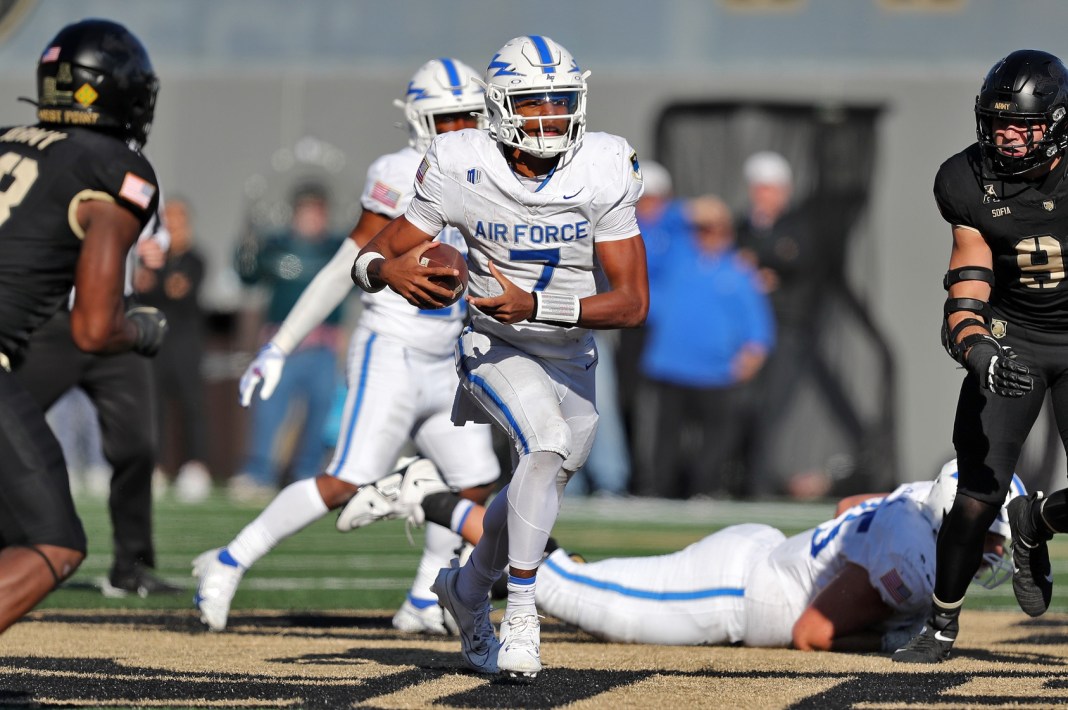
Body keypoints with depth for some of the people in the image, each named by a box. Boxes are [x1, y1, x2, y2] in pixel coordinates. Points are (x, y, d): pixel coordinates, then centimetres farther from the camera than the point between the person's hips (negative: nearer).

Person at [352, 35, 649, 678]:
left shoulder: (604, 174, -18)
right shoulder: (463, 171, -19)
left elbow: (634, 303, -19)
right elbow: (371, 258, -13)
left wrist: (534, 306, -31)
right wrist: (391, 271, -38)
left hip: (572, 359, 4)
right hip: (497, 351, -4)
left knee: (539, 492, 17)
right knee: (548, 445, -30)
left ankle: (468, 590, 46)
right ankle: (521, 609, -20)